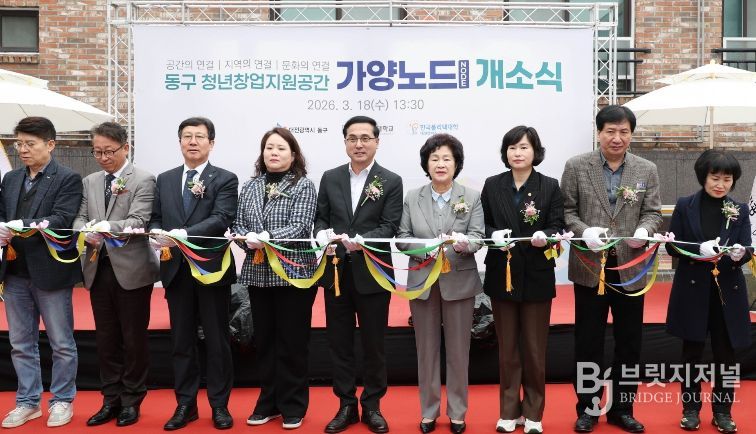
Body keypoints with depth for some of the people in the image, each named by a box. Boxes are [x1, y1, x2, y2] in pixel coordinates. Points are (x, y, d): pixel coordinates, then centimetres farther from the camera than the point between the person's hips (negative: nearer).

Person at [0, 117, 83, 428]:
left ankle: (62, 400, 20)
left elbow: (62, 220, -17)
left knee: (61, 343, 6)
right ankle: (28, 402, 27)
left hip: (50, 271, -6)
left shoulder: (68, 179, -6)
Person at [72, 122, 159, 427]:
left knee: (134, 339, 4)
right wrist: (86, 231, -16)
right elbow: (79, 219, 7)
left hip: (131, 269, -5)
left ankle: (131, 401, 19)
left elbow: (138, 222, -15)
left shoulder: (143, 181, -5)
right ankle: (111, 399, 25)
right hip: (98, 268, 5)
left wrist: (108, 227, -33)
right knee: (106, 339, 12)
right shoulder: (89, 182, 13)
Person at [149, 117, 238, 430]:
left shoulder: (225, 179, -1)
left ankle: (219, 404, 19)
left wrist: (185, 234, -27)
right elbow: (156, 217, 11)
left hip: (212, 269, -4)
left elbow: (221, 219, -15)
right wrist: (156, 232, -13)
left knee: (217, 340, 5)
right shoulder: (165, 180, 13)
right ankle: (185, 404, 24)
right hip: (176, 269, 4)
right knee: (181, 341, 11)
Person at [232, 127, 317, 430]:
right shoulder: (249, 187, 10)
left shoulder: (303, 185, -3)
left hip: (294, 272, -4)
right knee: (264, 340, 12)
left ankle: (293, 406, 19)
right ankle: (269, 402, 27)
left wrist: (268, 237, -26)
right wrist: (248, 241, -13)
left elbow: (299, 227, -13)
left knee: (292, 341, 4)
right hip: (258, 274, 4)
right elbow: (238, 225, 8)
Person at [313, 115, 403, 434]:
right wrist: (322, 234, -16)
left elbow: (389, 228, -9)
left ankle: (372, 406, 24)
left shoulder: (391, 181, -2)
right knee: (339, 342, 10)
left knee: (373, 344, 8)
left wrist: (360, 241, -26)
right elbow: (319, 218, 7)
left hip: (372, 273, -3)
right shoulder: (330, 178, 8)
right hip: (336, 272, 3)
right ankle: (346, 405, 25)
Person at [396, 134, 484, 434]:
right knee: (426, 349, 11)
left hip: (459, 281, -1)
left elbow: (478, 236, -10)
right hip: (422, 281, 1)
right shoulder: (412, 198, 4)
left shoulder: (472, 197, 0)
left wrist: (463, 243, -32)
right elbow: (401, 238, 0)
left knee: (458, 349, 8)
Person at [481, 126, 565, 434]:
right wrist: (494, 234, -17)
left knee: (534, 348, 8)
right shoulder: (492, 186, 3)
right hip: (502, 276, 2)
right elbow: (483, 225, 4)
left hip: (537, 277, -1)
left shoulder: (550, 187, -1)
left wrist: (545, 235, -24)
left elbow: (558, 228, -3)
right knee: (507, 348, 11)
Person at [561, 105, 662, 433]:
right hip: (589, 266, -2)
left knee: (629, 343, 11)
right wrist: (584, 232, -19)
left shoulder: (647, 170, 5)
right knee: (588, 342, 8)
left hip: (630, 268, 2)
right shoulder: (576, 166, -1)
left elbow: (653, 213, 4)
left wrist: (643, 231, -18)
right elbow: (566, 210, -1)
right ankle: (587, 407, 24)